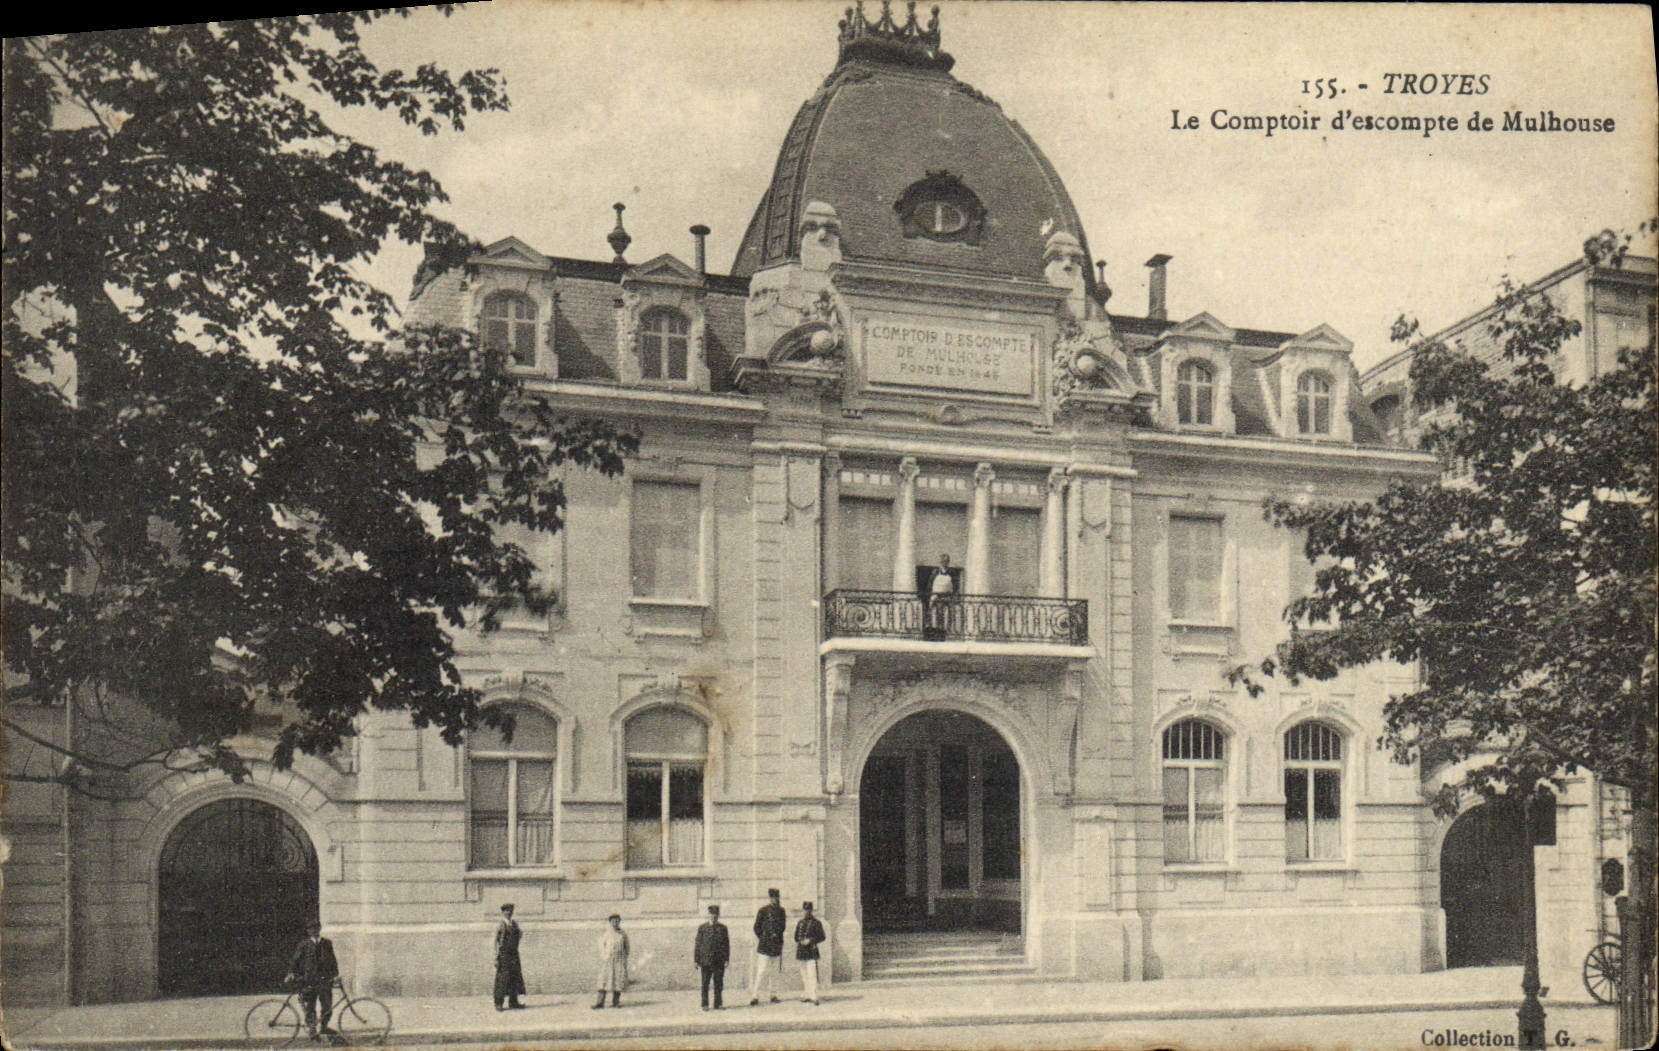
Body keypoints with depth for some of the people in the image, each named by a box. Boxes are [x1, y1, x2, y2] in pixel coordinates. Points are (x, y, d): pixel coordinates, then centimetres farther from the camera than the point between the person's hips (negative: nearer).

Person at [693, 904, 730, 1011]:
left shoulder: (723, 928, 8)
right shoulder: (702, 928, 3)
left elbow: (726, 944, 10)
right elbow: (698, 944, 4)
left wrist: (727, 959, 4)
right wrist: (697, 960, 1)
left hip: (719, 961, 2)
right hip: (705, 961, -2)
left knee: (719, 983, 4)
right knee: (705, 984, 2)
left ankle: (718, 1004, 12)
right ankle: (705, 1004, 10)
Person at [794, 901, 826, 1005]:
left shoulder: (816, 923, -2)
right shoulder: (800, 922, 14)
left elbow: (822, 937, -3)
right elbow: (796, 937, 23)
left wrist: (810, 940, -15)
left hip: (811, 952, -6)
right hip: (801, 953, 6)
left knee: (812, 975, -13)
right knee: (804, 976, 8)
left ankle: (814, 997, -15)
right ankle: (807, 995, 15)